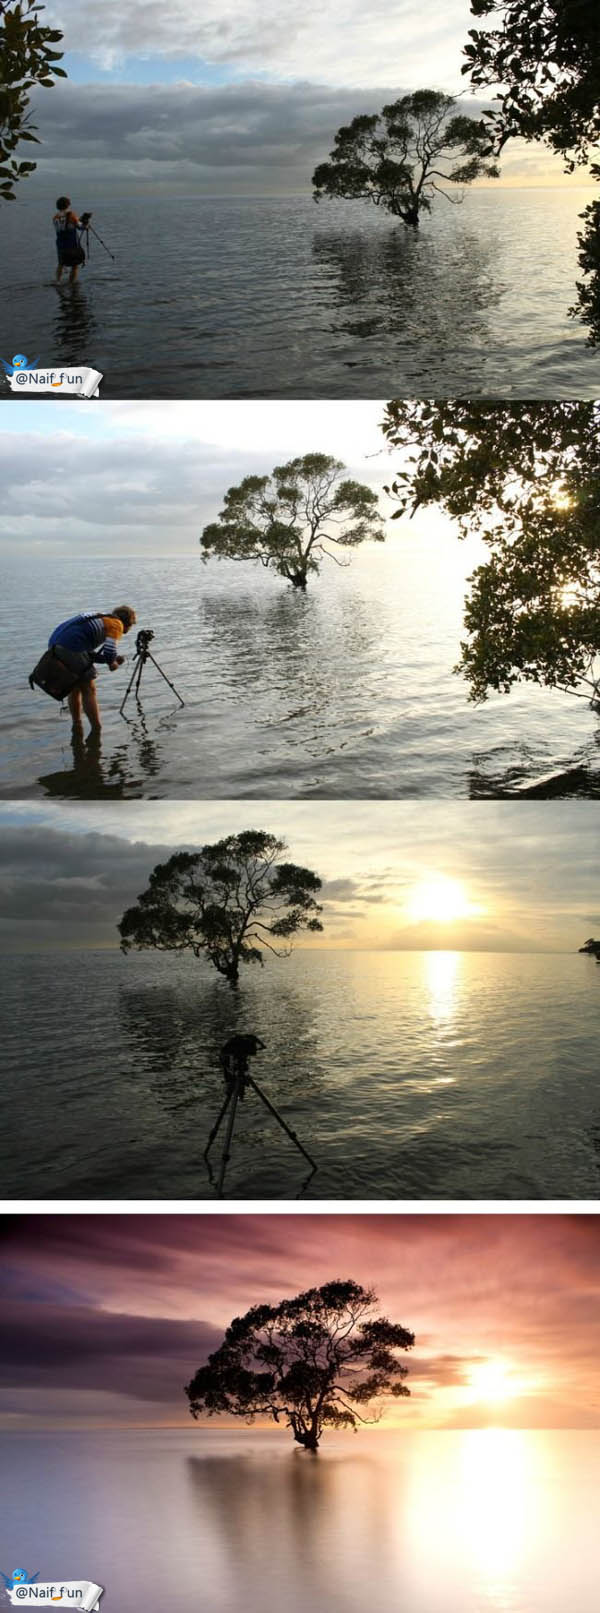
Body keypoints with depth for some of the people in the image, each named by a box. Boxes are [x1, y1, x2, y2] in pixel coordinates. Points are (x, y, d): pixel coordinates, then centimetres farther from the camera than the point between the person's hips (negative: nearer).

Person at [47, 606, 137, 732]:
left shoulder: (100, 618, 29)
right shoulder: (116, 624, 4)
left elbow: (88, 653, 28)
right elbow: (110, 651, -12)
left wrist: (113, 659, 20)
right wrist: (112, 663, 9)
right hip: (72, 647, -9)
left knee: (74, 689, 21)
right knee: (88, 690, 2)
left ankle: (77, 733, 29)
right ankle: (95, 734, 3)